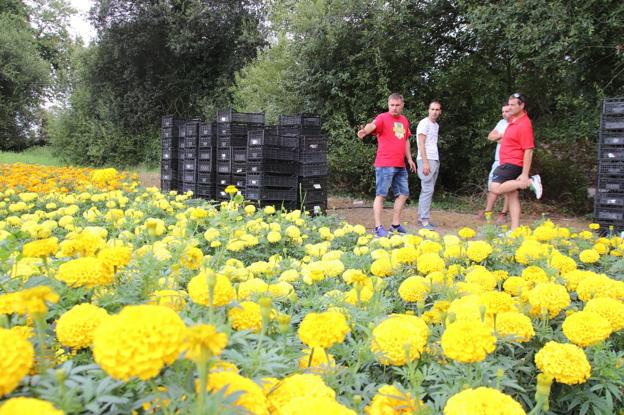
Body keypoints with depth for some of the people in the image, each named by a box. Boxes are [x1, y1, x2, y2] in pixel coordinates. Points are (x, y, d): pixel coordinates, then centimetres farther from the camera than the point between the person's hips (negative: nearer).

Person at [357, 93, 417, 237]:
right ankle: (378, 227, -3)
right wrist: (365, 130, -51)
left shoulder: (404, 120, 15)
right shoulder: (383, 118, -7)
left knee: (403, 193, 12)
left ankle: (395, 224, 22)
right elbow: (372, 125, -29)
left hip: (400, 165, 8)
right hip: (385, 165, -8)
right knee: (381, 194, -6)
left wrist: (409, 158, 23)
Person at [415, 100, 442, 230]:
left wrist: (436, 161, 13)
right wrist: (425, 162, -20)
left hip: (435, 160, 9)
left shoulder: (436, 125, 19)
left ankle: (421, 217, 13)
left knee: (427, 190, 9)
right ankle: (424, 220, -13)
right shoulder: (424, 123, -7)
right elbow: (421, 144, -13)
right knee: (428, 190, -13)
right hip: (426, 160, -9)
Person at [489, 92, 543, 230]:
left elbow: (528, 150, -21)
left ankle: (530, 182, -15)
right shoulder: (513, 119, 9)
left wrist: (525, 175, -24)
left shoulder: (524, 125, -17)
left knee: (496, 188, -24)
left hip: (512, 164, -9)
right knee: (512, 196, 7)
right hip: (507, 163, 9)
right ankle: (515, 229, 8)